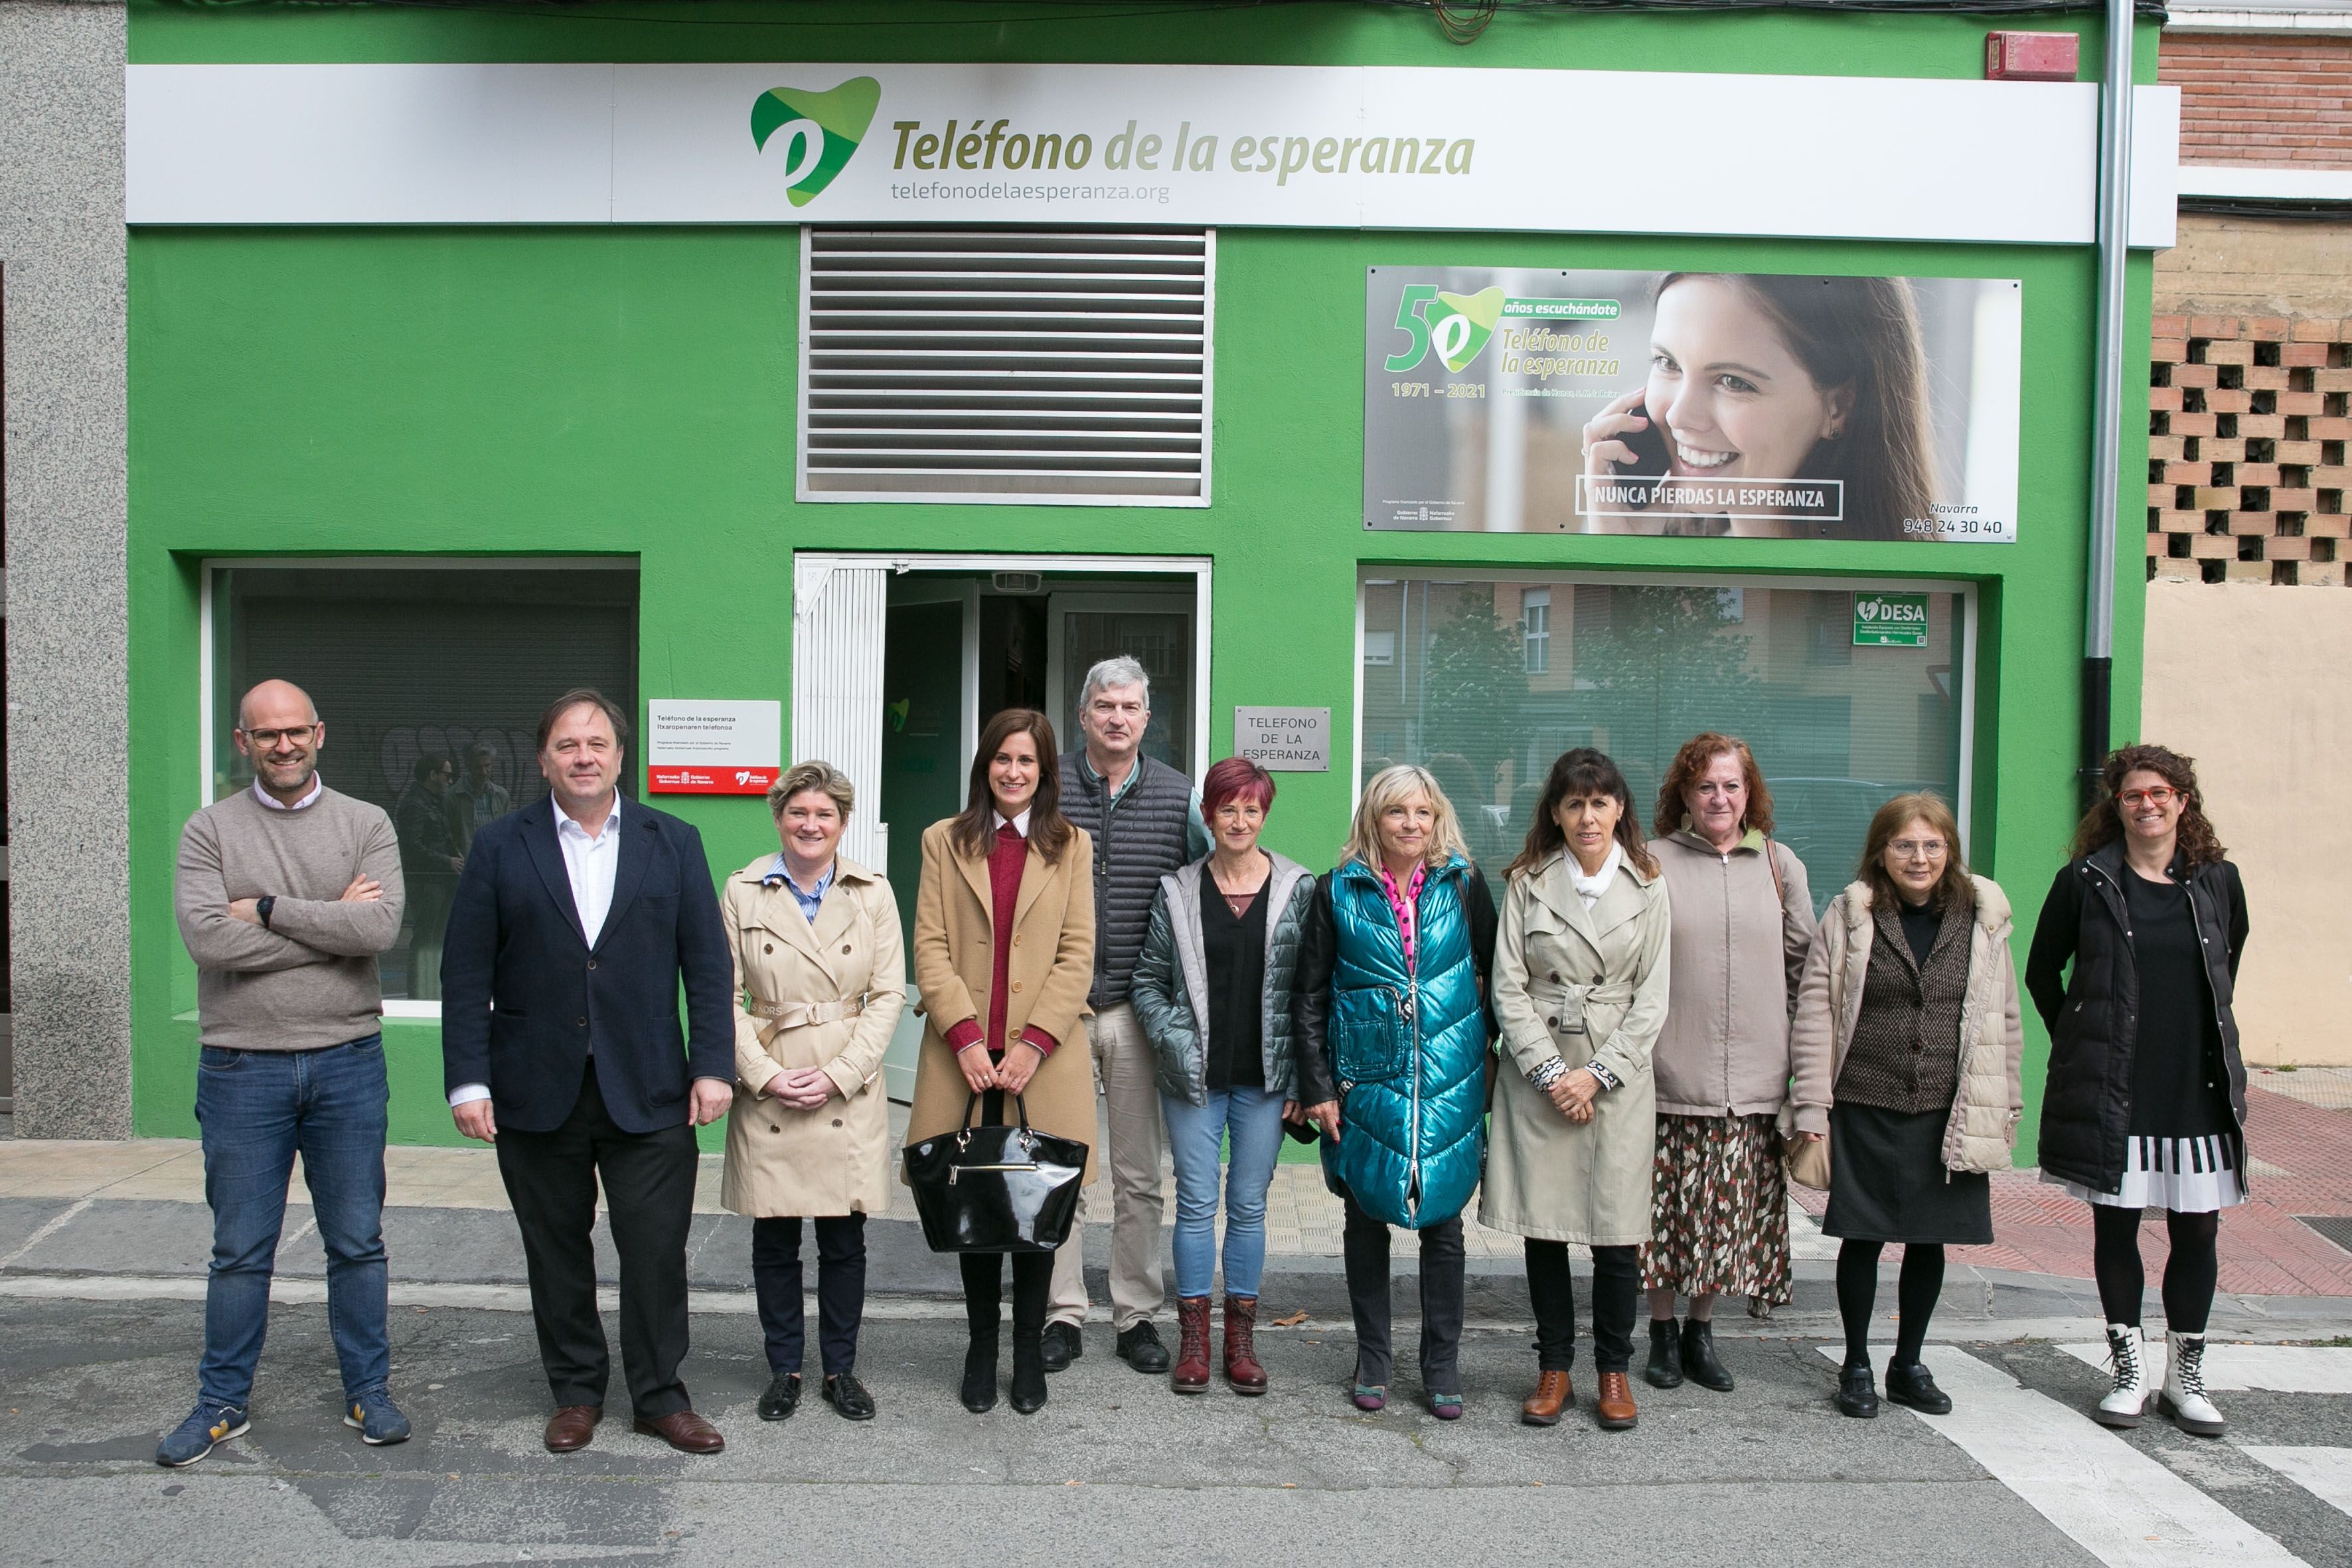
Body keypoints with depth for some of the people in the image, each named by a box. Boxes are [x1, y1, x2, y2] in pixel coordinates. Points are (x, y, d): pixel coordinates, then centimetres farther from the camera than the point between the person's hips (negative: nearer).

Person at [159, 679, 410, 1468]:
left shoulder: (366, 825, 2)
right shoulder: (210, 831, 1)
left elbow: (381, 928, -14)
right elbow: (208, 939, -14)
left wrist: (268, 909, -13)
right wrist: (332, 922, -12)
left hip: (348, 1062, 0)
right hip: (242, 1069, 0)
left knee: (357, 1244, 10)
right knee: (240, 1250, 10)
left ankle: (369, 1392, 23)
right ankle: (222, 1402, 25)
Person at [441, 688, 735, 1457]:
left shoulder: (673, 843, 6)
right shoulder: (500, 848, 4)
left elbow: (707, 964, 4)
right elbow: (466, 974, 1)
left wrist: (713, 1065, -4)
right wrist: (467, 1079, -5)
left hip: (649, 1094, 0)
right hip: (538, 1093, 0)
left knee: (657, 1250, 2)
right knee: (556, 1253, 11)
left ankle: (660, 1396, 17)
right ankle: (576, 1391, 27)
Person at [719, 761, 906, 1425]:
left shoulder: (873, 894, 3)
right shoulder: (742, 893, 2)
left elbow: (888, 995, 0)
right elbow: (725, 997, 1)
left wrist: (838, 1075, -9)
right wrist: (766, 1075, -10)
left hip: (849, 1091, 0)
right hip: (767, 1090, 0)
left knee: (845, 1240, 6)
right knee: (774, 1241, 8)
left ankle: (841, 1369, 22)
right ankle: (784, 1369, 23)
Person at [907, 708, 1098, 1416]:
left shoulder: (1071, 846, 9)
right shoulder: (945, 842, 10)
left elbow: (1077, 955, 2)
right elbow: (930, 947, 2)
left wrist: (1035, 1042, -10)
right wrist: (965, 1035, -10)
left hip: (1042, 1061, 0)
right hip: (965, 1060, 1)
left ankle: (1029, 1354, 16)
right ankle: (981, 1350, 18)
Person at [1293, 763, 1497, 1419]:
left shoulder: (1464, 886, 2)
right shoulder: (1339, 891, 0)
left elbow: (1496, 974, 10)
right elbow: (1308, 997, 2)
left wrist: (1498, 1059, 6)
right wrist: (1317, 1085, -2)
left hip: (1448, 1084, 0)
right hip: (1366, 1081, 0)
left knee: (1443, 1222, 5)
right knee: (1366, 1218, 9)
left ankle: (1442, 1366, 19)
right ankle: (1372, 1359, 24)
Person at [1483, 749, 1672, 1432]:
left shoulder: (1646, 885, 5)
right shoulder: (1528, 883, 4)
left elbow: (1652, 998, 2)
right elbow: (1509, 987, 0)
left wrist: (1597, 1073, -8)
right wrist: (1550, 1073, -9)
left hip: (1618, 1076, 0)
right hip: (1538, 1075, 0)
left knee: (1616, 1232, 0)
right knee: (1543, 1228, 4)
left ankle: (1614, 1370, 17)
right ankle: (1554, 1369, 18)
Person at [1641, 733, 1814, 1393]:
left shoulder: (1780, 865, 8)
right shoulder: (1654, 862, 0)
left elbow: (1804, 970, 10)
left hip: (1753, 1084, 2)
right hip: (1669, 1078, -2)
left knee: (1731, 1211, 8)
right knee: (1670, 1208, 4)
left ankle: (1701, 1330, 26)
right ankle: (1663, 1331, 22)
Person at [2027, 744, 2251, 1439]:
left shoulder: (2218, 881, 5)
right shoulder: (2086, 881, -2)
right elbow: (2042, 971, 8)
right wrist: (2080, 1043, 7)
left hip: (2198, 1090, 2)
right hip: (2111, 1091, -2)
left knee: (2198, 1230, 5)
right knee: (2115, 1227, 5)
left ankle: (2185, 1376, 20)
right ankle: (2129, 1372, 18)